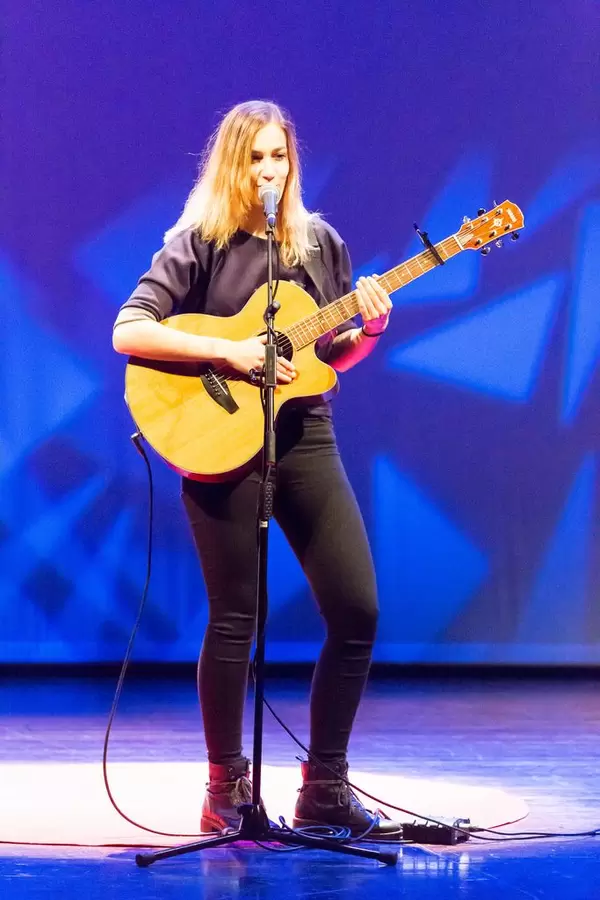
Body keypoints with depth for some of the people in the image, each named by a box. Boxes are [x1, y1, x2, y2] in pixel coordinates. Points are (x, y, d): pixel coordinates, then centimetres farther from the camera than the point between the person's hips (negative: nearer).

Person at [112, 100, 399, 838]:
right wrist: (228, 351, -20)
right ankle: (226, 790, 13)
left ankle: (324, 788, 9)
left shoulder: (320, 243, 11)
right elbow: (127, 332, -13)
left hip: (305, 435, 5)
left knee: (357, 611, -2)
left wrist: (368, 330, -4)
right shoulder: (197, 245, -3)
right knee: (234, 619, -1)